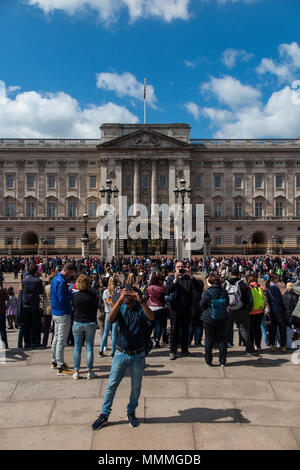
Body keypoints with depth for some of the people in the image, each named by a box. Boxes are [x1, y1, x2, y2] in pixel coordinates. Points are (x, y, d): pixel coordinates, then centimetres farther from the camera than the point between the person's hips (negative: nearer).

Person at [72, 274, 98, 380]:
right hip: (90, 323, -1)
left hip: (77, 323, 1)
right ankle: (89, 372, 11)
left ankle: (76, 372, 13)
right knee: (89, 347, 7)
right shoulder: (92, 294, -12)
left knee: (77, 347, 10)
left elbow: (73, 307, 6)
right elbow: (96, 307, 2)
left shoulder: (75, 295, -7)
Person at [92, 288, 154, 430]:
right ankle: (104, 415, 18)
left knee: (136, 386, 12)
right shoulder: (121, 308, -2)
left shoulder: (141, 309, -6)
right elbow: (110, 319, -22)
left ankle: (131, 413, 32)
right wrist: (119, 300, -34)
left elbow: (152, 317, -27)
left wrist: (141, 301, -40)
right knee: (111, 384, 3)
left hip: (138, 355, 0)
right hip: (121, 353, 1)